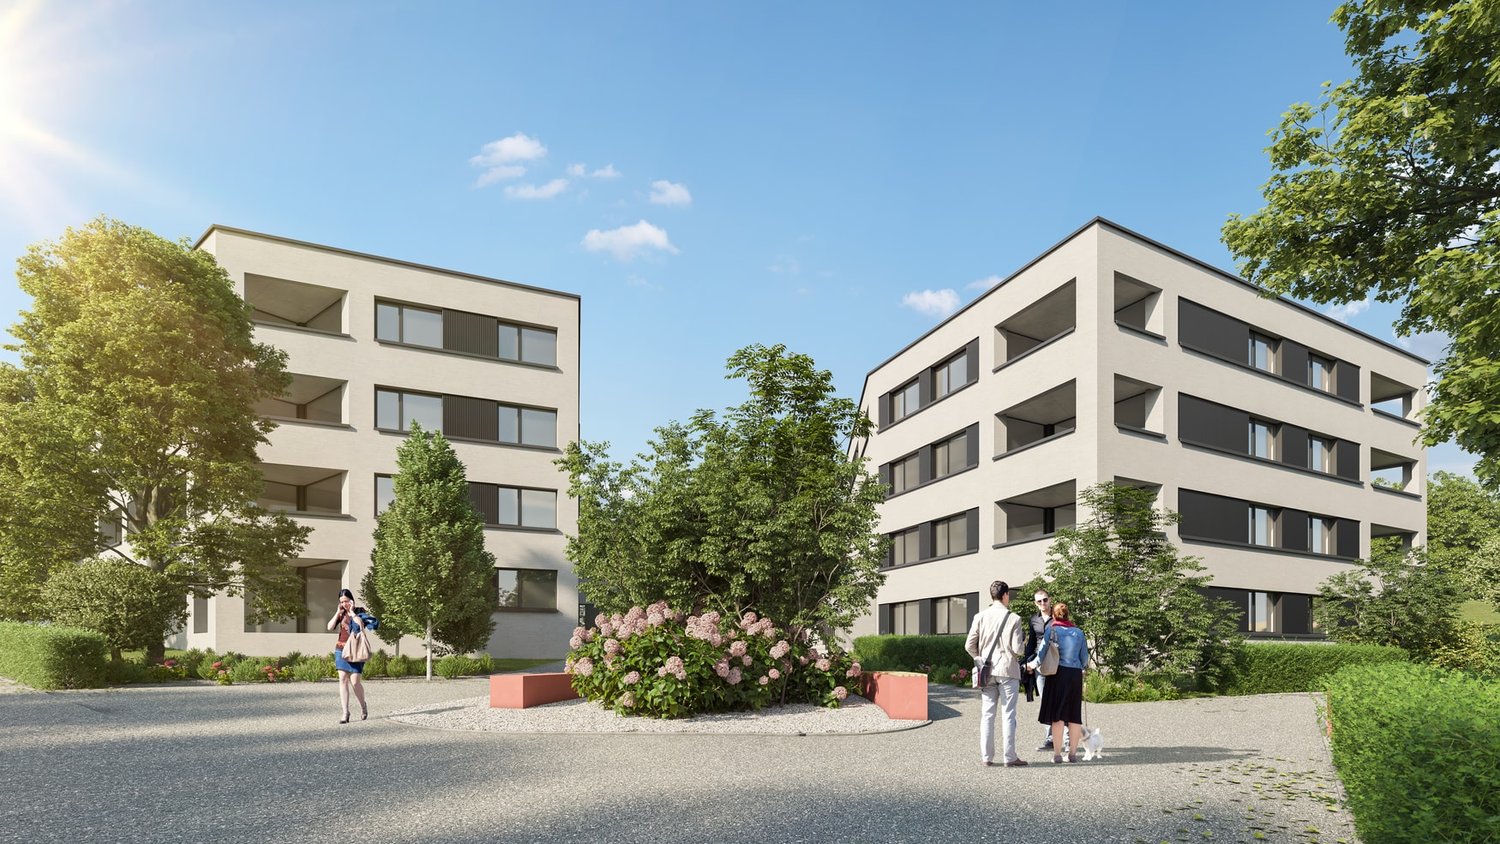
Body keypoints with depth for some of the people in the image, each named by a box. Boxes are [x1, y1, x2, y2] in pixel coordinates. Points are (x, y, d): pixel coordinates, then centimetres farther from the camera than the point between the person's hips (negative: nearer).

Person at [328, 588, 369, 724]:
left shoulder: (359, 611, 0)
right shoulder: (341, 613, 11)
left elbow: (361, 624, -20)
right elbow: (330, 627, -2)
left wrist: (352, 612, -12)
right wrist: (338, 612, -4)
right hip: (341, 650, 4)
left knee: (355, 682, -8)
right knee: (343, 680, -3)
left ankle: (363, 706, 18)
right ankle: (345, 713, -1)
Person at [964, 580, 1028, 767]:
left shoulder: (980, 617, 0)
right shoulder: (1013, 618, -8)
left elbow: (969, 646, -1)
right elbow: (1017, 649, -11)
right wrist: (1023, 642, 11)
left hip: (987, 671, 3)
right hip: (1008, 670, -3)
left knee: (987, 714, 8)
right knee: (1008, 715, 2)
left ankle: (986, 756, 10)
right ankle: (1009, 757, 4)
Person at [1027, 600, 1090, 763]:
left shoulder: (1051, 630, -2)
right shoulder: (1078, 632, 10)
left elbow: (1042, 654, -3)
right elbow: (1085, 659, 12)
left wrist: (1032, 664, 16)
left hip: (1058, 673, -3)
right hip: (1075, 675, 3)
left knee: (1057, 715, 1)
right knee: (1074, 716, 9)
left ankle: (1057, 754, 2)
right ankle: (1072, 753, 11)